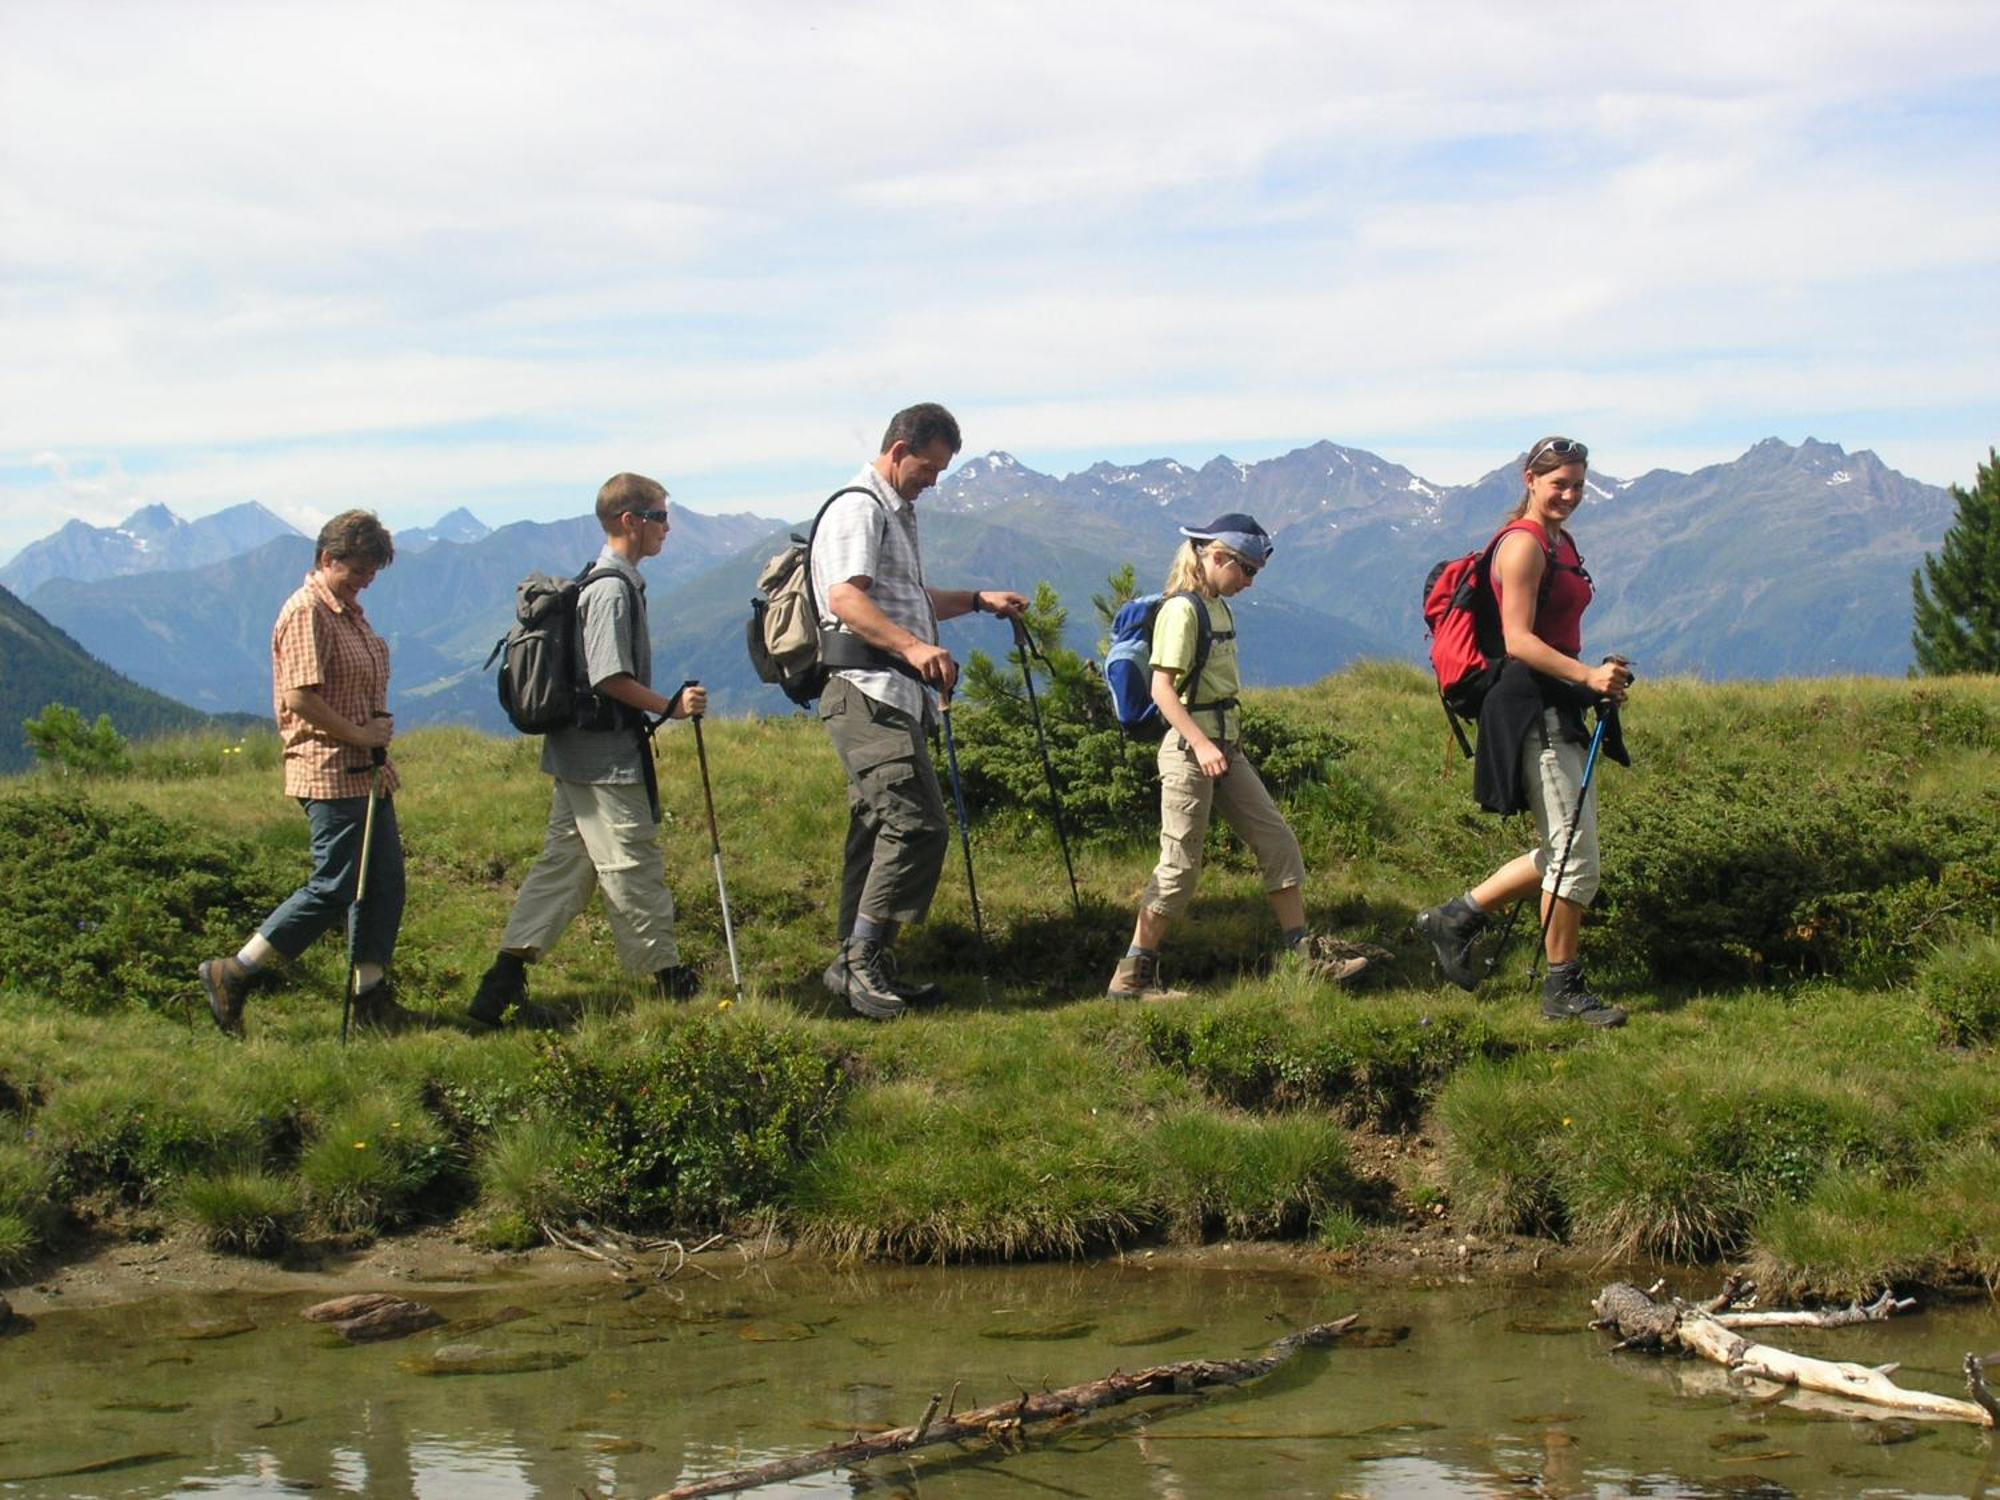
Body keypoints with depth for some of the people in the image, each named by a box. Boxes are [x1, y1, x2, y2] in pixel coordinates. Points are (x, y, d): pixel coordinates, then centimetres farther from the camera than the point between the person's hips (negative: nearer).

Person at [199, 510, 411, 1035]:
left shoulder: (348, 609, 16)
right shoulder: (306, 613, -15)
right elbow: (301, 698, -22)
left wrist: (380, 731, 10)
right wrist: (362, 735, -16)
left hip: (366, 771, 10)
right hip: (330, 774, -10)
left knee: (385, 882, 9)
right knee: (334, 888, -8)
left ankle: (371, 997, 16)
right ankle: (231, 976, -2)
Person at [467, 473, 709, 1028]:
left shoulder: (599, 581, 16)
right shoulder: (613, 588, -16)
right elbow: (611, 677, -21)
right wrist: (671, 706, -18)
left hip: (576, 752, 10)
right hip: (607, 757, -10)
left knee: (563, 863, 9)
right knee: (634, 866, -1)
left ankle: (504, 984, 5)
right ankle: (668, 978, 8)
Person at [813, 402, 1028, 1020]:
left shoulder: (898, 515, 25)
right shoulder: (859, 510, -8)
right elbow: (846, 599, -22)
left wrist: (978, 599, 29)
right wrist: (913, 645, -33)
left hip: (894, 697, 11)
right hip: (867, 692, -11)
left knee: (882, 829, 10)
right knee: (918, 824, -18)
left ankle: (862, 968, 13)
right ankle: (860, 960, -16)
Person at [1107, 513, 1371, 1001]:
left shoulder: (1219, 608, 12)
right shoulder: (1182, 610, -14)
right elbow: (1162, 689, -21)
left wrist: (1229, 742, 19)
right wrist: (1201, 745, -28)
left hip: (1225, 747, 9)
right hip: (1189, 747, -9)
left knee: (1277, 841, 7)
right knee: (1180, 864, -5)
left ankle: (1306, 956, 12)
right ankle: (1132, 975, 2)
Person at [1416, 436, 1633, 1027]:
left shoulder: (1560, 541, 17)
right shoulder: (1523, 543, -13)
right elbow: (1518, 640, -20)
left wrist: (1600, 675, 17)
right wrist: (1587, 676, -27)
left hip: (1558, 707, 10)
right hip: (1530, 706, -10)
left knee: (1563, 850, 14)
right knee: (1576, 854, -7)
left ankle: (1456, 918, 23)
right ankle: (1564, 990, 2)